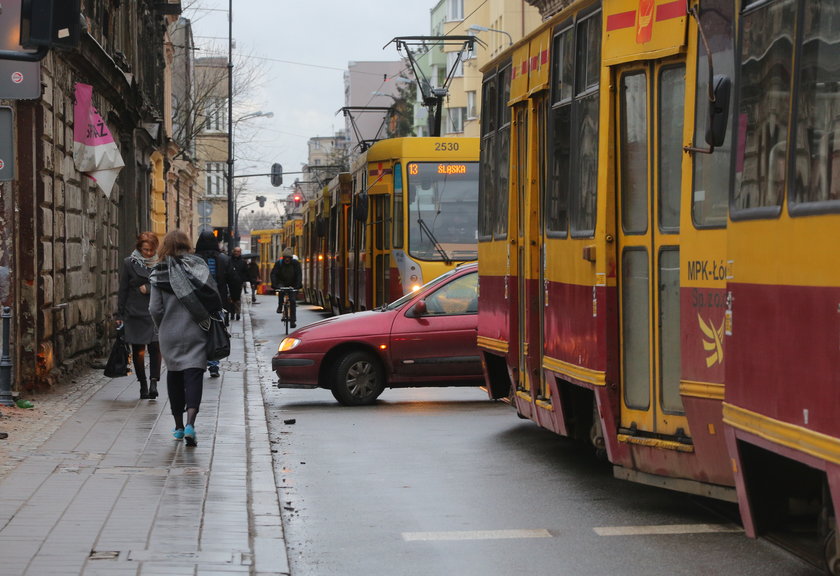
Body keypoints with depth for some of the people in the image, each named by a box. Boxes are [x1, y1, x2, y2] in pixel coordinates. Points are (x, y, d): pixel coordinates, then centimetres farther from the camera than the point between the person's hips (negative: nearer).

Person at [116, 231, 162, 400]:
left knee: (155, 347, -13)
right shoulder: (129, 263, 3)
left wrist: (148, 288, -9)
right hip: (134, 313, 0)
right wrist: (120, 315, 3)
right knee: (138, 350, 4)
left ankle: (153, 382, -13)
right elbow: (122, 290, 4)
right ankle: (143, 385, 14)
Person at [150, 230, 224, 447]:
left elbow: (155, 309, -5)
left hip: (169, 334, 1)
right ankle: (190, 423, -22)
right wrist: (207, 318, 11)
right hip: (195, 332, -1)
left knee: (174, 375, 14)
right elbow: (213, 297, -7)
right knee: (194, 374, -4)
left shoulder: (159, 274, -4)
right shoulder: (198, 266, -5)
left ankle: (179, 427, 22)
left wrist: (163, 328, 12)